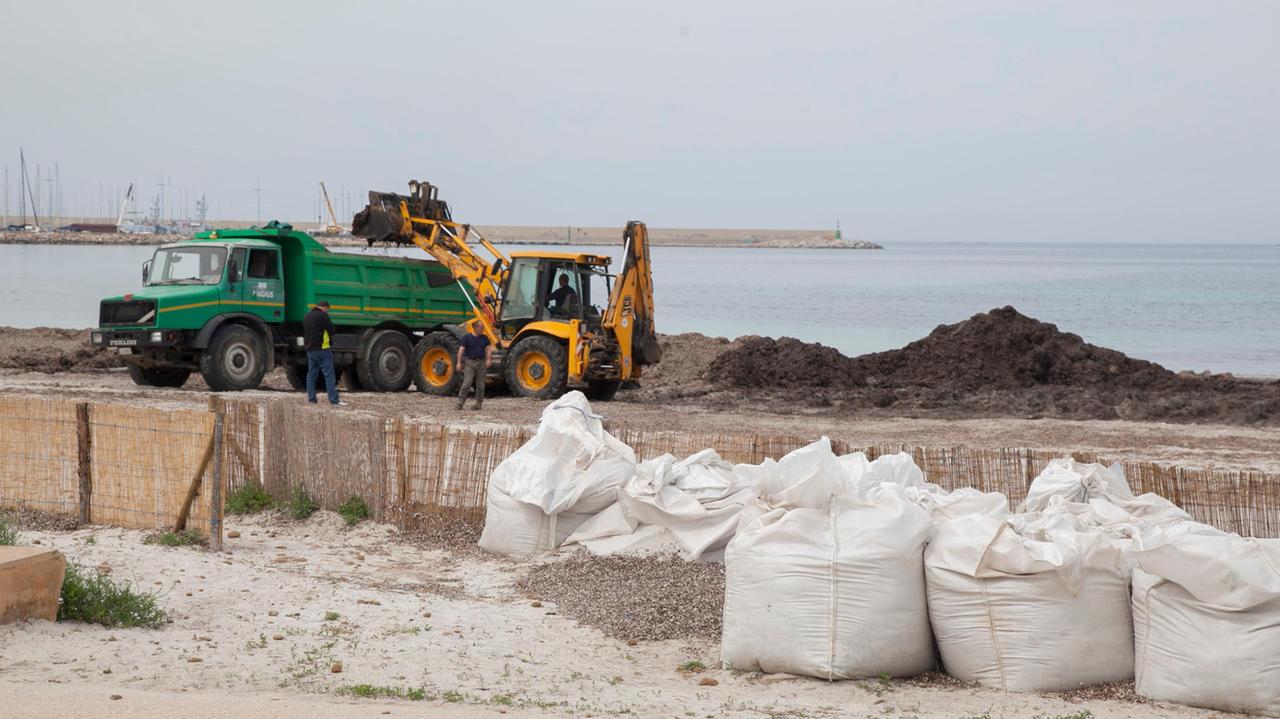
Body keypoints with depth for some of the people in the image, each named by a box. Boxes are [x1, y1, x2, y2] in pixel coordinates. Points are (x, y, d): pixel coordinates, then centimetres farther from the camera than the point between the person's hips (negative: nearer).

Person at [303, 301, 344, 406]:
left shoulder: (306, 317, 15)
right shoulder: (322, 315, -11)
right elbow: (332, 330, -10)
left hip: (310, 350, 8)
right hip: (322, 349, -8)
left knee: (311, 374, 10)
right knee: (329, 375, -7)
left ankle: (311, 398, 8)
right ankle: (334, 400, -12)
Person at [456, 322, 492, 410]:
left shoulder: (484, 338, 9)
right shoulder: (467, 337, -3)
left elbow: (488, 349, 5)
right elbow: (461, 350, -5)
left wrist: (489, 359, -12)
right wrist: (459, 363, -11)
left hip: (481, 362, 4)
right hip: (470, 362, -4)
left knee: (480, 385, 5)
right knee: (467, 383, -11)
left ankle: (479, 403, 14)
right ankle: (460, 403, -7)